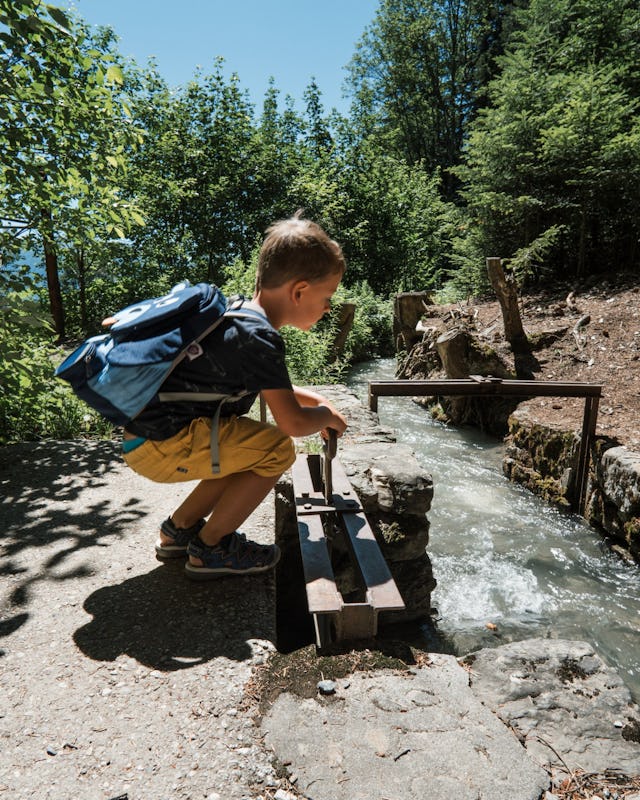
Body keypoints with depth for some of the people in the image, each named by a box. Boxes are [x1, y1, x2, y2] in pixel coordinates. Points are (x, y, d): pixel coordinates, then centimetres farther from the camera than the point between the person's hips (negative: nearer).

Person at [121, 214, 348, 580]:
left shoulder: (239, 314, 10)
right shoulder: (259, 337, -21)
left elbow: (273, 386, 26)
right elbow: (292, 422, -20)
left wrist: (316, 400, 17)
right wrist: (327, 415, 1)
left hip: (150, 433, 10)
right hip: (160, 444, -10)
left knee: (251, 450, 19)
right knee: (277, 449, -10)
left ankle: (180, 527, 24)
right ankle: (210, 549, 2)